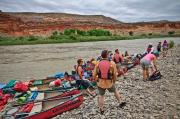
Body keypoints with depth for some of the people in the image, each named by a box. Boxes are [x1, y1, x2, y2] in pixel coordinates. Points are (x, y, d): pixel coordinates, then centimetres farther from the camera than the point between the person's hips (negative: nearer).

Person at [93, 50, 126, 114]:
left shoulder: (98, 63, -7)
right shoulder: (112, 63, -12)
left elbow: (94, 75, -4)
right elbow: (115, 75, -5)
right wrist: (114, 81, 13)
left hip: (100, 83, 1)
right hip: (109, 83, 0)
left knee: (101, 95, 20)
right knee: (115, 91, 28)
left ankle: (101, 109, 32)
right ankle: (120, 103, 43)